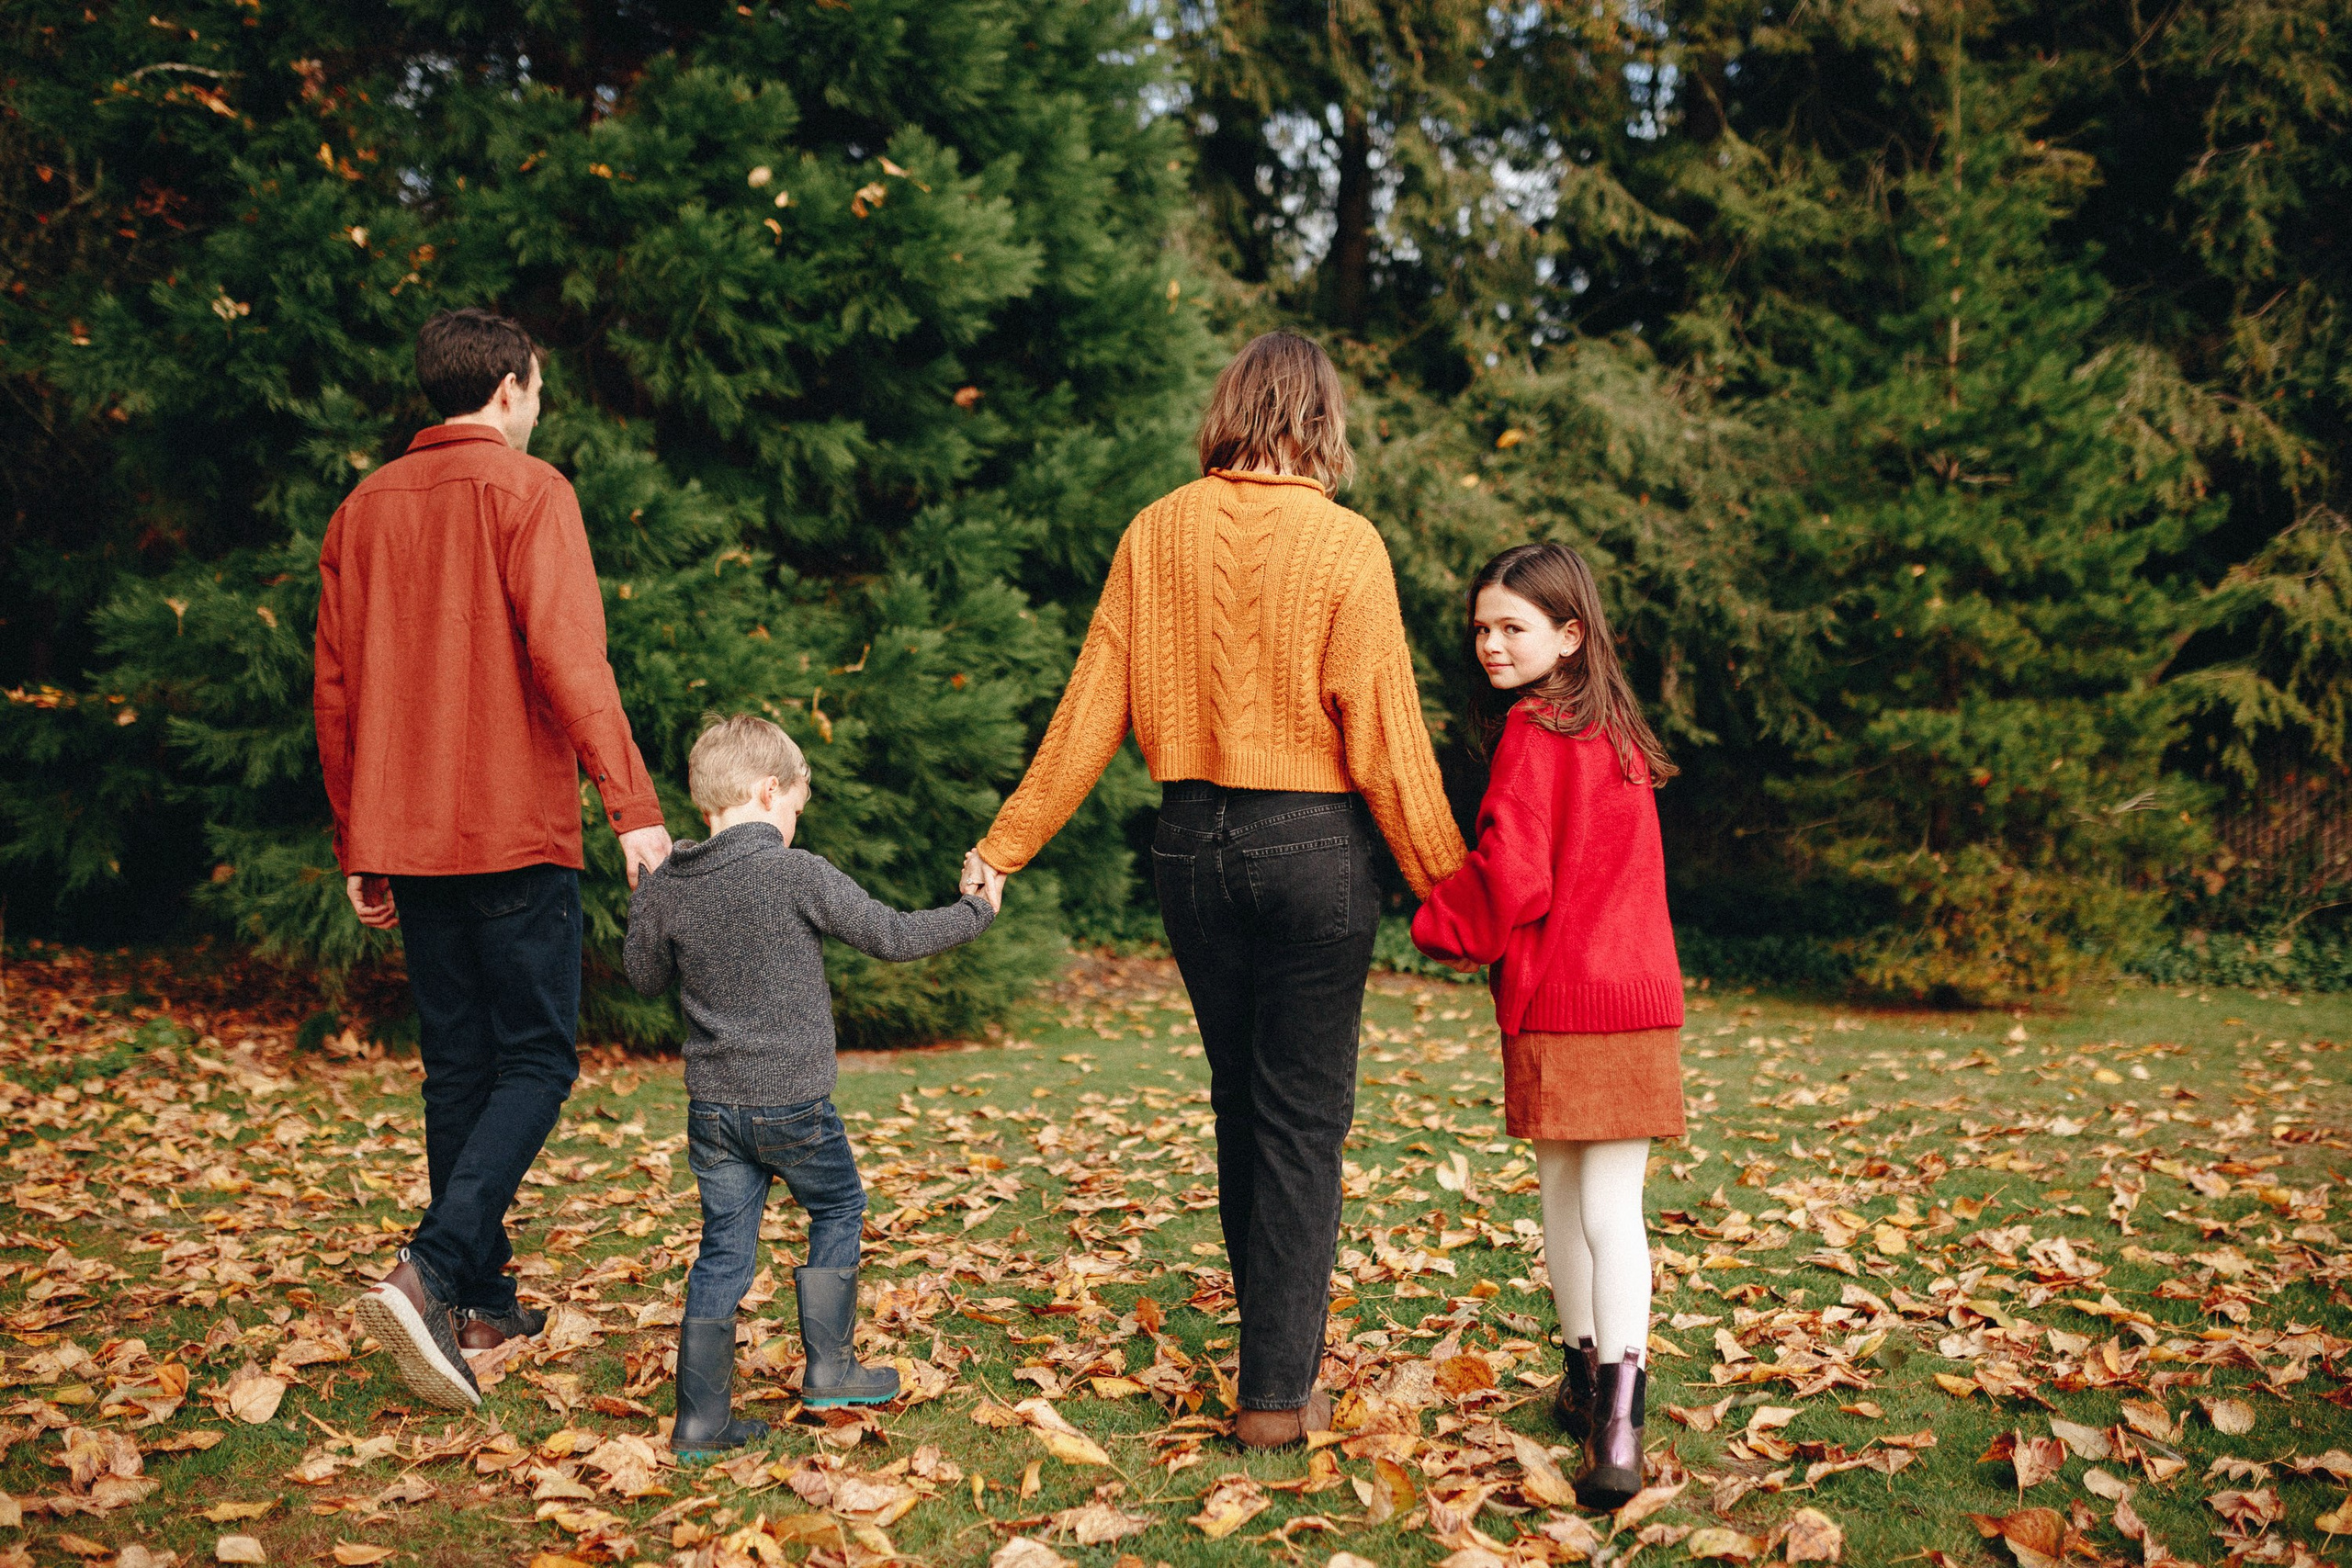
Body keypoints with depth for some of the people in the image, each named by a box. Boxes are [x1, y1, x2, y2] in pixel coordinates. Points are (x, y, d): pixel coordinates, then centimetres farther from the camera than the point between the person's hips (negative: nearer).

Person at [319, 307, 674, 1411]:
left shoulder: (364, 507, 13)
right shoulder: (526, 490, -5)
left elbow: (336, 688, 14)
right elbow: (567, 655, -18)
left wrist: (358, 846, 20)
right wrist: (632, 803, -20)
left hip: (409, 834, 6)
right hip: (516, 827, -6)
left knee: (458, 1066, 13)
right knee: (536, 1059, 0)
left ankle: (483, 1304, 18)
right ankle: (431, 1271, -17)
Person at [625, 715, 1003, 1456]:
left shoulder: (667, 888, 1)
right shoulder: (797, 874, -13)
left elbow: (644, 976, 15)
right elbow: (890, 935, -7)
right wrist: (976, 911, 7)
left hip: (712, 1107, 5)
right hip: (792, 1102, -4)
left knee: (723, 1248, 10)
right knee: (838, 1210, 19)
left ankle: (701, 1417, 10)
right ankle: (829, 1366, 21)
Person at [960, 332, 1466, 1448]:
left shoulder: (1157, 533, 1)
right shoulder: (1343, 543, -8)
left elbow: (1090, 712, 2)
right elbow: (1383, 739, -10)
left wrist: (1007, 844, 10)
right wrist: (1447, 884, -3)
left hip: (1193, 840, 4)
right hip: (1312, 843, -4)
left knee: (1240, 1097, 19)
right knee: (1303, 1116, 4)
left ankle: (1274, 1343, 32)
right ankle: (1278, 1390, 7)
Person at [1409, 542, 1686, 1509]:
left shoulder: (1532, 732, -10)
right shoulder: (1618, 730, 13)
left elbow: (1512, 876, -16)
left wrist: (1445, 931, 3)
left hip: (1555, 1002, -6)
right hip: (1639, 992, 6)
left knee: (1564, 1193, 8)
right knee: (1607, 1203, 1)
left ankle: (1589, 1381, 18)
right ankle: (1611, 1410, -6)